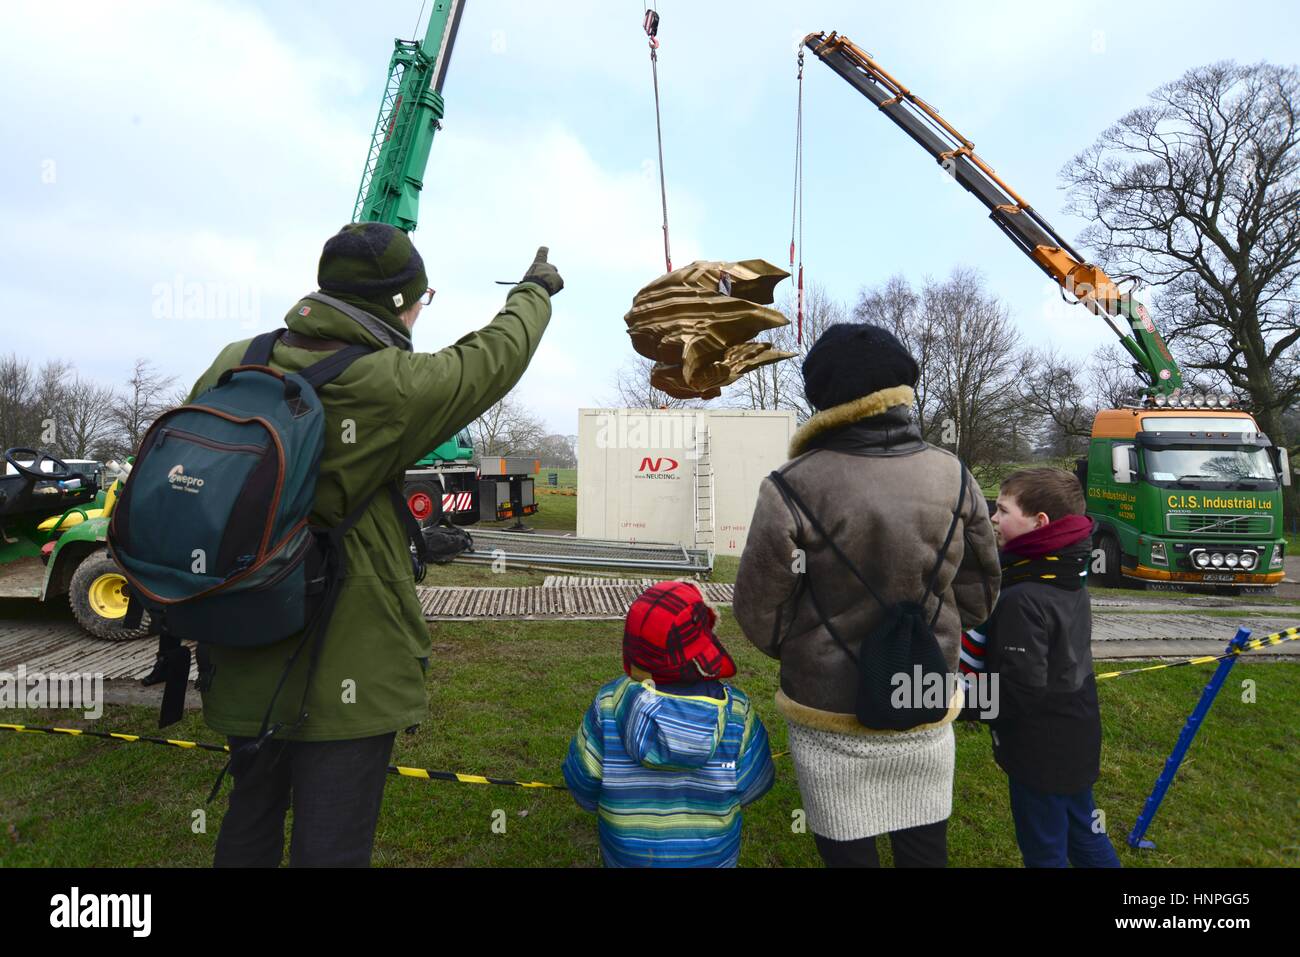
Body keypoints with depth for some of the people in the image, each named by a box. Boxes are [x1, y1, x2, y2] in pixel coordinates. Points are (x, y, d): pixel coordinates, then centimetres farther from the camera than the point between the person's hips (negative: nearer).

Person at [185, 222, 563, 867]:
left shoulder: (233, 366, -2)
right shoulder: (387, 387, -21)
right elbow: (497, 353, -6)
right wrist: (536, 289, 16)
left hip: (243, 663, 7)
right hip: (341, 675, -7)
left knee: (250, 822, 27)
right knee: (329, 846, 10)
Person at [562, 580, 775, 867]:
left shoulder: (609, 704, -24)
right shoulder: (737, 712, -23)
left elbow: (582, 780, -13)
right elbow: (753, 786, -11)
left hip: (625, 854, 1)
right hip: (713, 856, 0)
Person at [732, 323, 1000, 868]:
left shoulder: (793, 488, -21)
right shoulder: (952, 478, -6)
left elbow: (760, 616, -14)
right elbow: (978, 597, 4)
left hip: (833, 720, -4)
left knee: (848, 850, 15)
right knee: (925, 848, 23)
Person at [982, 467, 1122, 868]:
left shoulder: (1023, 598, -29)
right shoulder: (1069, 577, 0)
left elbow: (1020, 688, -29)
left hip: (1040, 750, -8)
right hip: (1077, 736, 8)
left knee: (1045, 851, 12)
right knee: (1083, 834, 26)